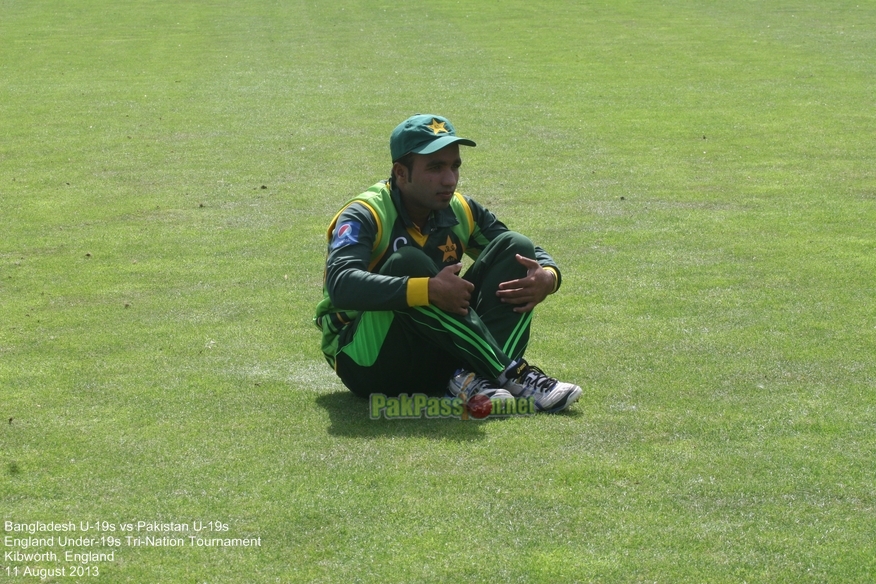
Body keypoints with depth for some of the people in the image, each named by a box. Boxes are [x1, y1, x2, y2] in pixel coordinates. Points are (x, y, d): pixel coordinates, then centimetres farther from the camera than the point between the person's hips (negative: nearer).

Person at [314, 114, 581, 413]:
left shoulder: (461, 211, 4)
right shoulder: (365, 216, -15)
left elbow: (527, 253, 11)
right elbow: (340, 285, -34)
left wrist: (548, 277, -15)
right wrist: (429, 290, -43)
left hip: (435, 360, 6)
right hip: (367, 362, -6)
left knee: (514, 246, -6)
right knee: (407, 263, -32)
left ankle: (475, 378, -29)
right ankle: (512, 374, -33)